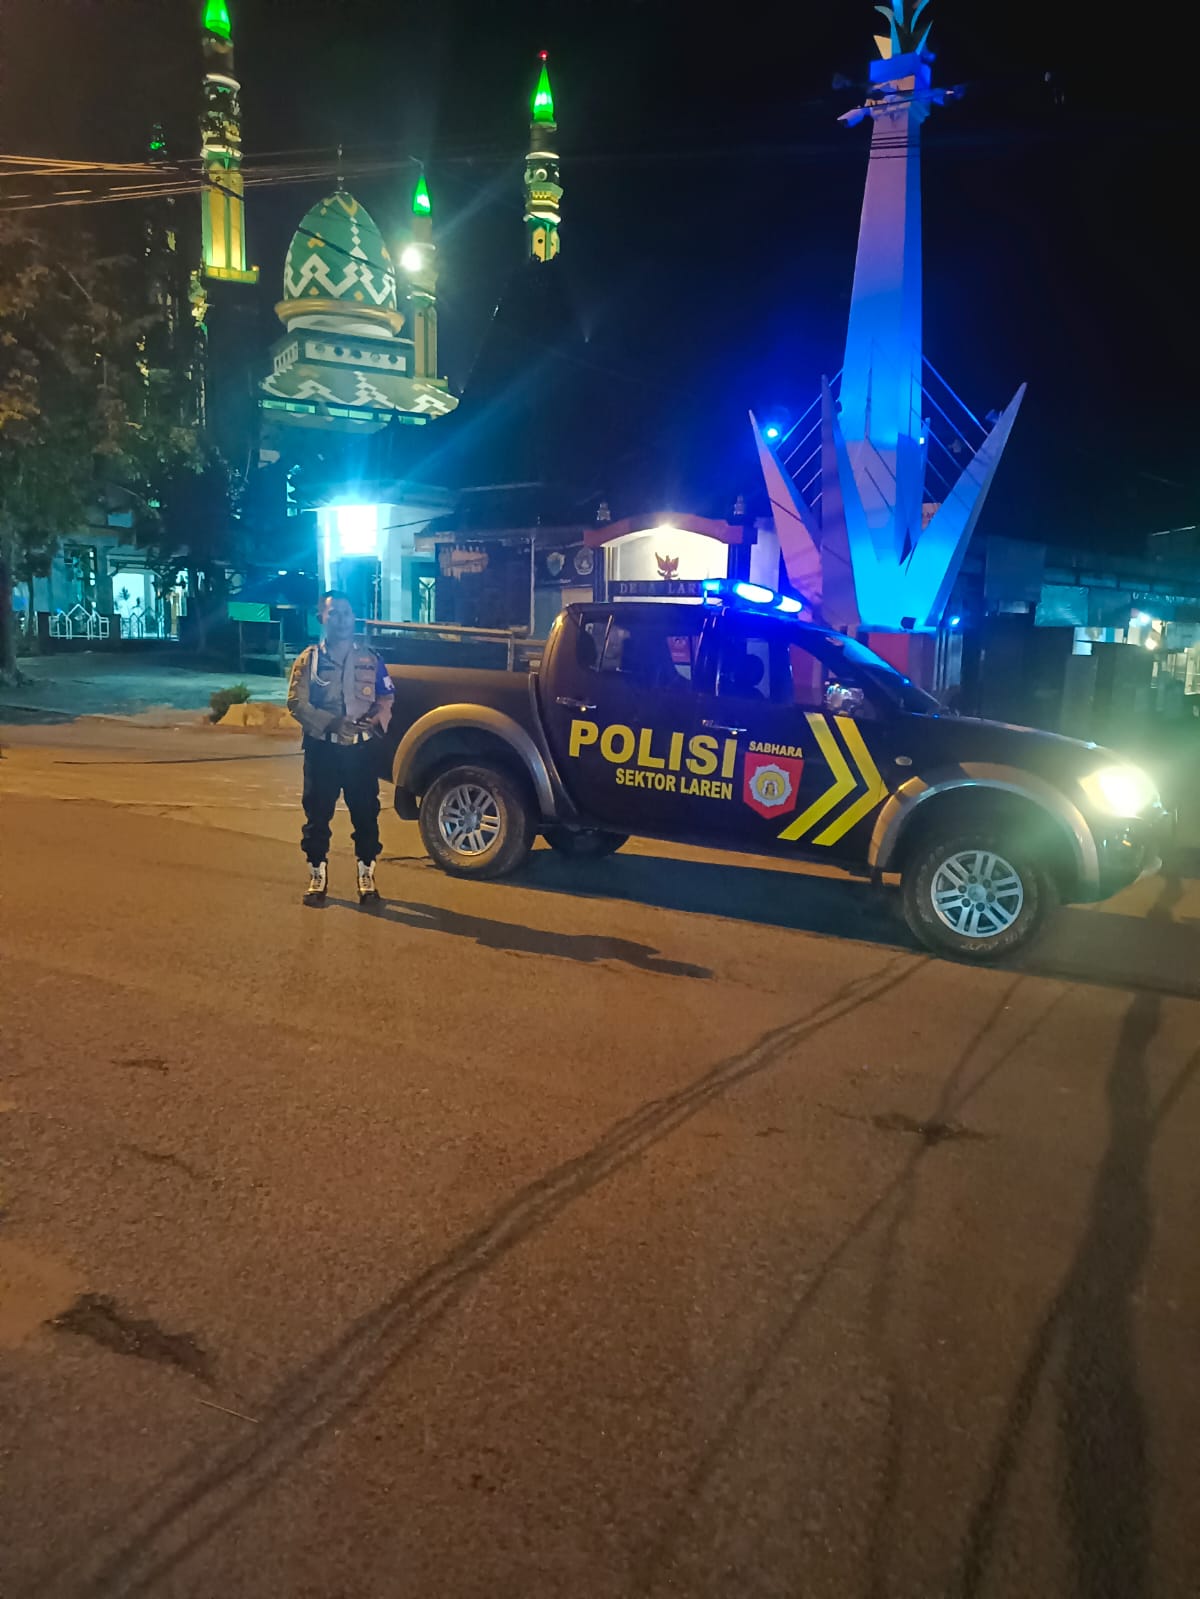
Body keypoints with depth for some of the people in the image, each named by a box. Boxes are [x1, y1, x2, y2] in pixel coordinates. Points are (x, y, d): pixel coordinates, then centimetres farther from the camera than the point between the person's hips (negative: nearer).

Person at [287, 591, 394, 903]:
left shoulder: (370, 658, 8)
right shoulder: (308, 659, 3)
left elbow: (386, 698, 9)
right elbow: (297, 702, -5)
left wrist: (376, 720, -14)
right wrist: (331, 723, -20)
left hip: (361, 747, 1)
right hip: (322, 747, -1)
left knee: (366, 812, 3)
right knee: (318, 813, 3)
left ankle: (366, 874, 16)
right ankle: (318, 875, 15)